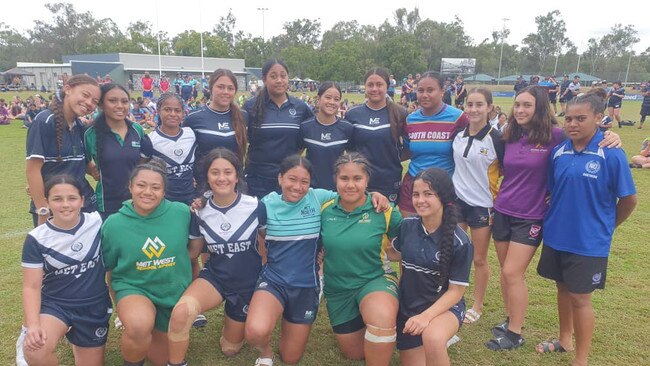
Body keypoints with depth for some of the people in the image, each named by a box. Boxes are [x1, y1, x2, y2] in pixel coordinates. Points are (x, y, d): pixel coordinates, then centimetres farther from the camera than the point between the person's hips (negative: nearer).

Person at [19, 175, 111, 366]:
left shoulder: (97, 222, -11)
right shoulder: (37, 239, -12)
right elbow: (31, 286, -11)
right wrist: (33, 324, -24)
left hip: (94, 306, 2)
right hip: (55, 304, -1)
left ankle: (76, 340, 41)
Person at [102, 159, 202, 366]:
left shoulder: (182, 212, -15)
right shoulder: (113, 224, -13)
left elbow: (195, 247, 4)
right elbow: (109, 270, 2)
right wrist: (121, 304, 6)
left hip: (174, 293, 2)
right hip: (134, 288, -2)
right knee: (139, 326, -35)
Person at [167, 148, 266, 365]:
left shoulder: (255, 207, -17)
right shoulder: (200, 211, -10)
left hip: (248, 283, 0)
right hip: (214, 277, 1)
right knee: (181, 312, -32)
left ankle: (235, 320, 47)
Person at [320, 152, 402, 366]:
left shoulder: (383, 210, -14)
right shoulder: (324, 210, -7)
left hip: (376, 280, -3)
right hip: (338, 289, 4)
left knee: (382, 319, -39)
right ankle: (363, 322, 46)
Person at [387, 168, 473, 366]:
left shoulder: (459, 241, -17)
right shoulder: (407, 226, -6)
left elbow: (456, 290, -13)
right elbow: (394, 254, 14)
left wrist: (426, 316, -26)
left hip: (444, 306, -5)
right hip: (408, 306, 5)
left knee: (432, 338, -37)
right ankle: (441, 339, 32)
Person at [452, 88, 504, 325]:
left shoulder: (495, 139, -11)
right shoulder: (458, 135, 3)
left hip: (482, 205, -4)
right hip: (457, 201, 4)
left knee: (479, 259, 8)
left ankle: (477, 307, 24)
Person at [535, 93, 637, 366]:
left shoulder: (611, 154, -16)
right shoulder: (558, 152, -2)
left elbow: (629, 199, -7)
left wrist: (606, 227, 3)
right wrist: (557, 218, 8)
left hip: (588, 242, -4)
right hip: (556, 236, 5)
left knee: (580, 298, 5)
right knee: (563, 288, 19)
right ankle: (565, 340, 40)